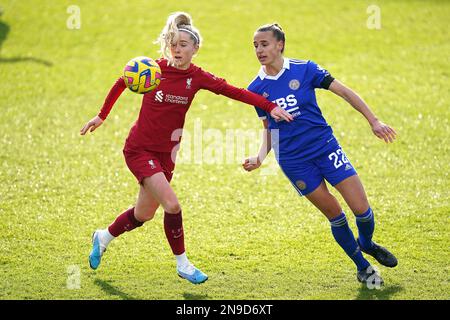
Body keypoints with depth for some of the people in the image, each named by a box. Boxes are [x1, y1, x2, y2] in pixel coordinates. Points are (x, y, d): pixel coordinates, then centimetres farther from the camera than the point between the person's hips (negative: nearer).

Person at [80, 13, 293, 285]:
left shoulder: (198, 77, -7)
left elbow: (235, 92, -13)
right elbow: (122, 83, 4)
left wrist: (270, 106, -23)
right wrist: (102, 116, 8)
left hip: (165, 152, 4)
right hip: (139, 149, -4)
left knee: (144, 214, 14)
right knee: (172, 205, -17)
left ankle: (103, 237, 41)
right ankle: (182, 264, 0)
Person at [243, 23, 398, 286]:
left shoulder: (304, 69, -6)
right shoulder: (256, 89, 0)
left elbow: (344, 91, -2)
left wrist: (373, 121, -6)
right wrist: (261, 157, -6)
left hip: (325, 146, -1)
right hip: (293, 161, 1)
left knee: (361, 208, -6)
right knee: (334, 214, 2)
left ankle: (367, 244, 28)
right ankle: (362, 267, 21)